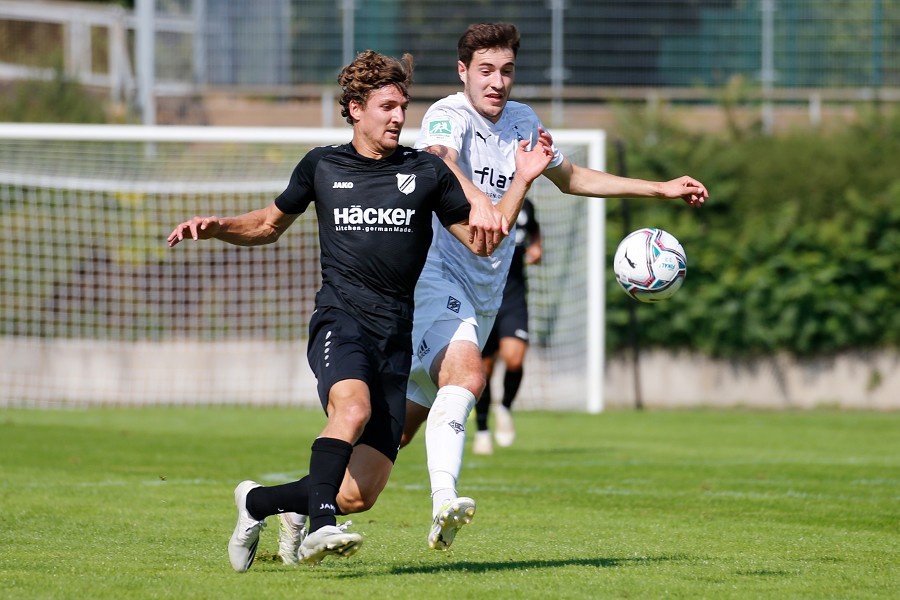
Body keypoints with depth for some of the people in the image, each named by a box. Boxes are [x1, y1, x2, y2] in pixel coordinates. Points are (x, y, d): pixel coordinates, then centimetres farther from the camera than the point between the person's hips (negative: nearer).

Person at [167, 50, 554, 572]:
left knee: (361, 495, -5)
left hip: (396, 333, 2)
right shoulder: (322, 166, 11)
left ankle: (258, 501, 19)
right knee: (353, 407, -38)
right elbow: (269, 225, 27)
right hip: (340, 319, -2)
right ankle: (319, 528, -43)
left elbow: (481, 240, 14)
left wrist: (523, 182, 3)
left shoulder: (426, 172, 11)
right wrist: (216, 227, 9)